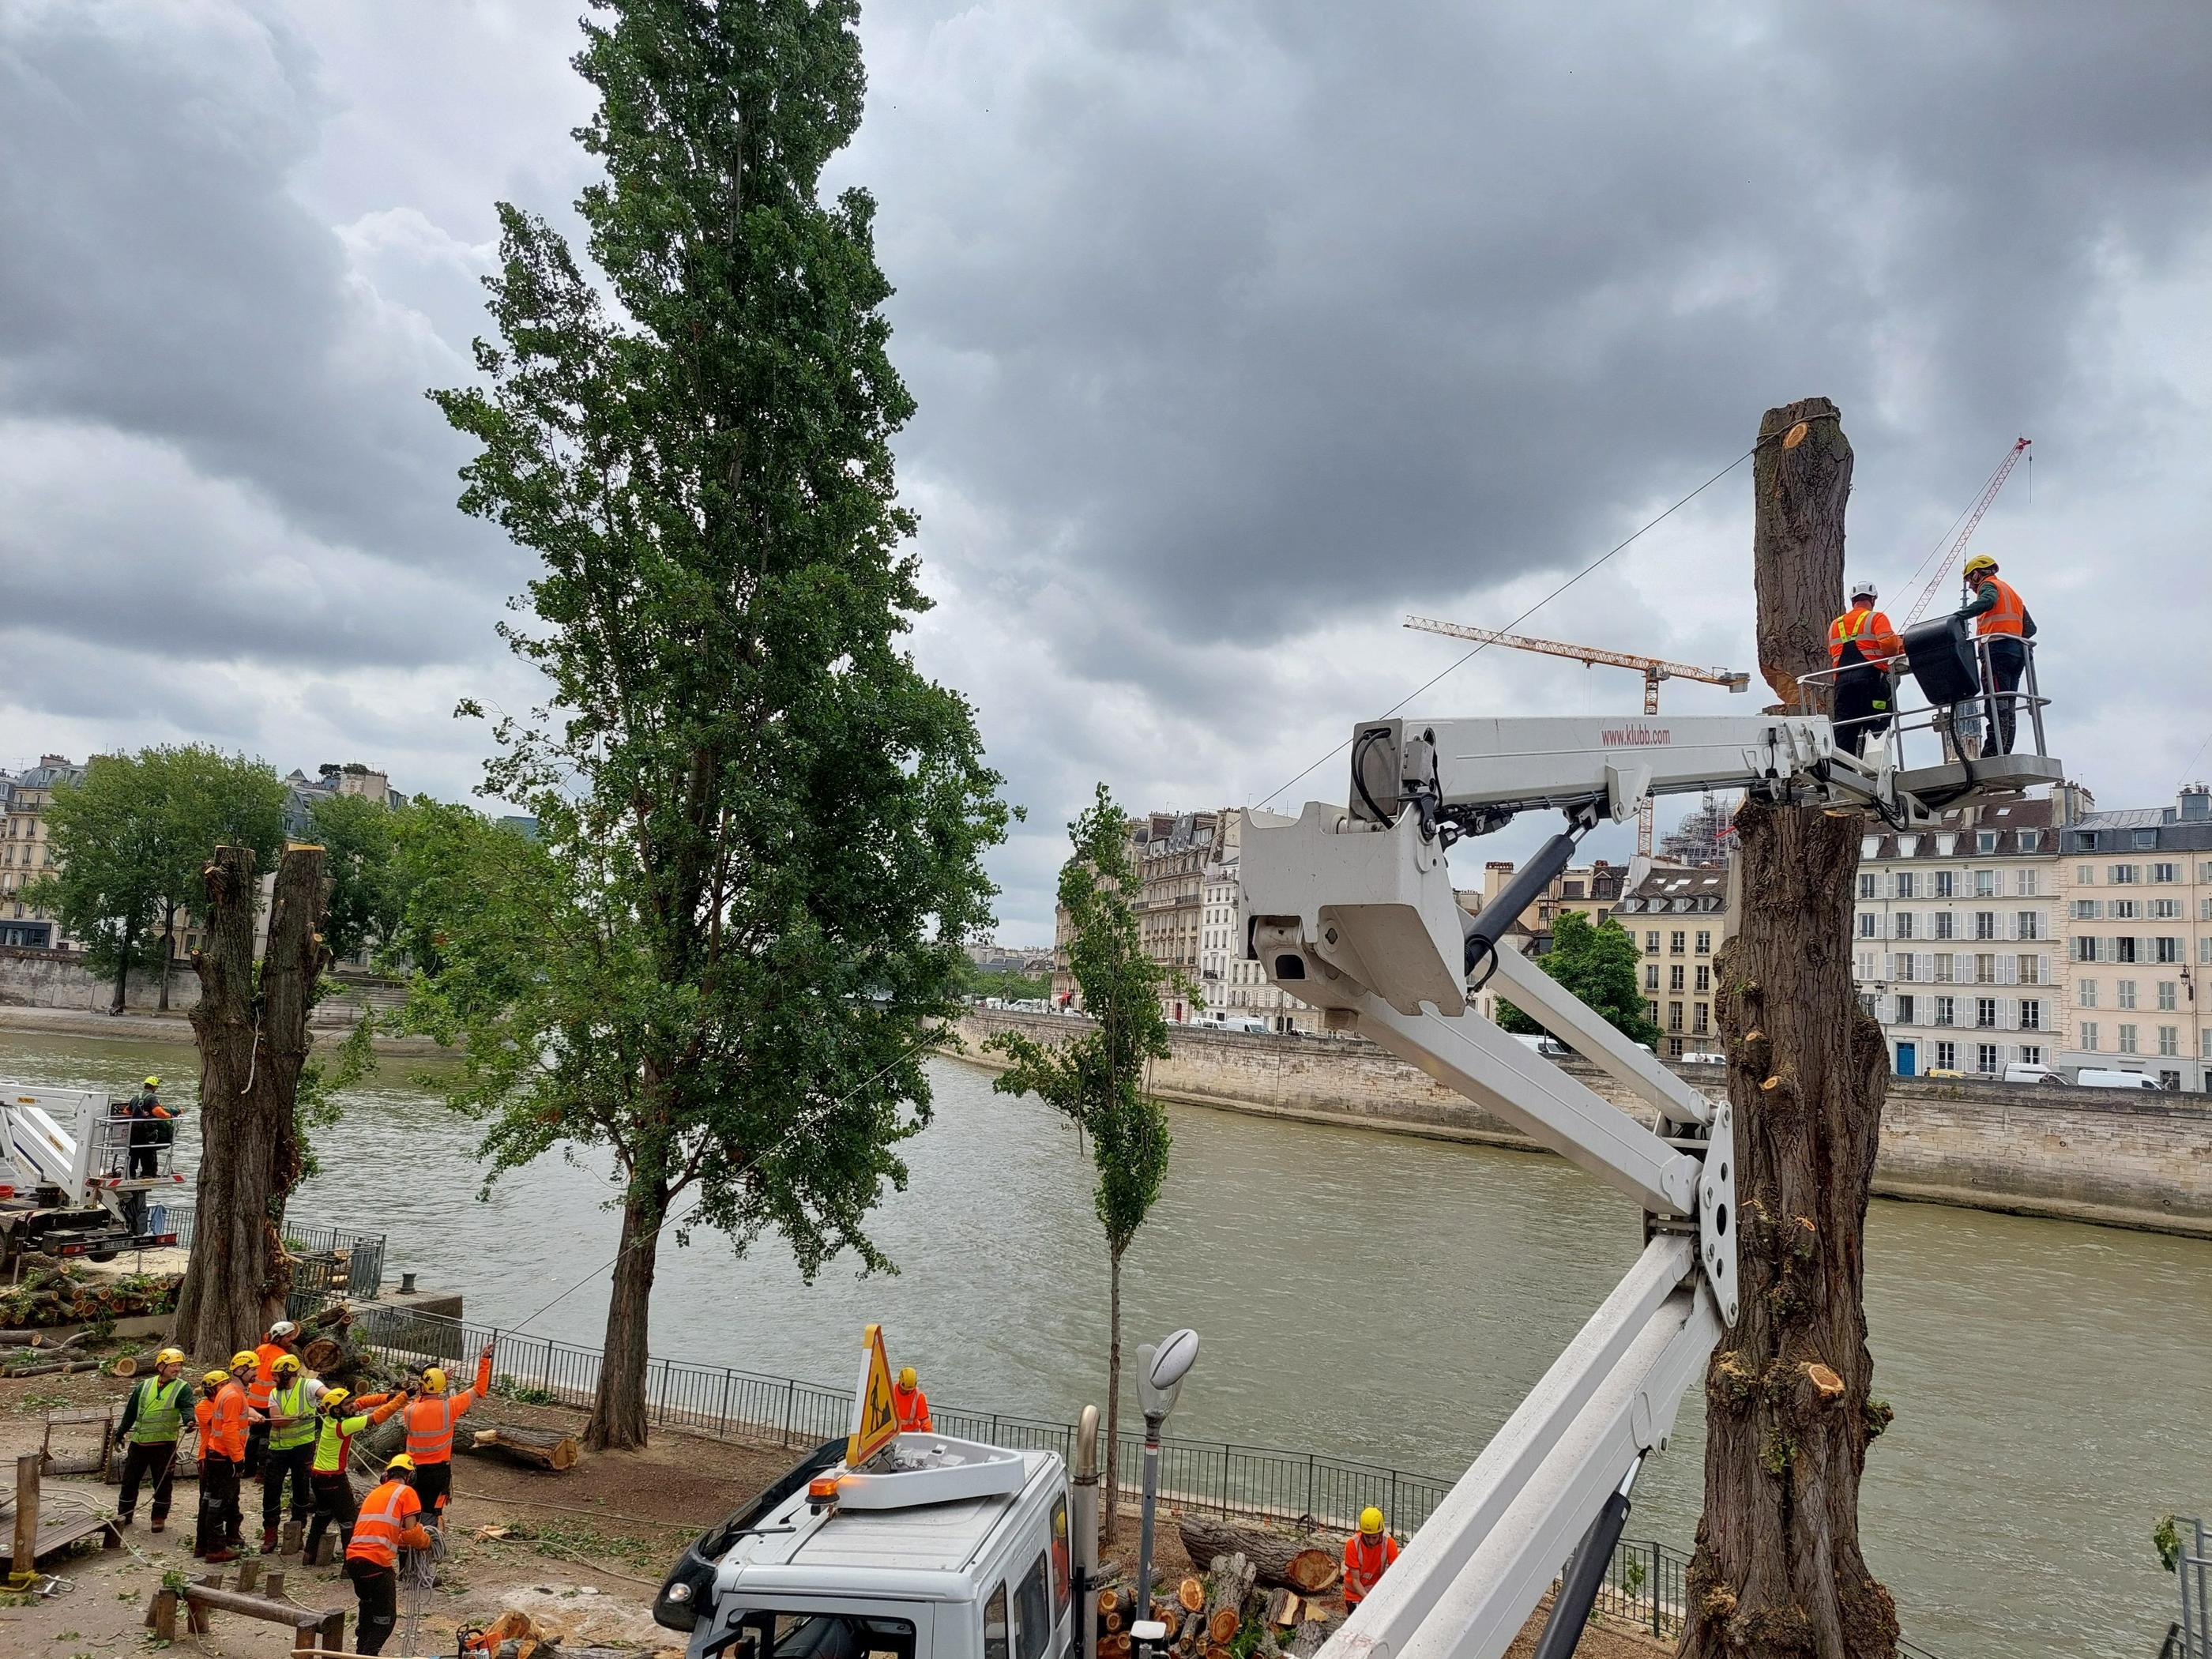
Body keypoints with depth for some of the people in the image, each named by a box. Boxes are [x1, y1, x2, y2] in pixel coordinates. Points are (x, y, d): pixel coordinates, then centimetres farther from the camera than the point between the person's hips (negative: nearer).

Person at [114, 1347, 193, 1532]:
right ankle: (124, 1515, 31)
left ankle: (159, 1517, 17)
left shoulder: (182, 1388, -4)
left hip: (165, 1443, -3)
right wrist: (121, 1433, 19)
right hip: (139, 1441, 3)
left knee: (162, 1483, 4)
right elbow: (131, 1411, 17)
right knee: (130, 1480, 13)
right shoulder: (144, 1386, 7)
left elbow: (188, 1407, -20)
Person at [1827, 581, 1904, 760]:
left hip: (1842, 680, 5)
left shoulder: (1835, 624, 20)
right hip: (1871, 677, -5)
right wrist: (1899, 645, 11)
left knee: (1843, 729, 3)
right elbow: (1888, 644, -9)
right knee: (1876, 726, -5)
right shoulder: (1876, 618, 3)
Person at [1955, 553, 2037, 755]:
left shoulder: (1989, 585, 7)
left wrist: (1957, 617, -29)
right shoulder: (2011, 592, 33)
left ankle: (1994, 752, -27)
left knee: (1997, 703, -17)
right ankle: (2004, 752, -3)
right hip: (2018, 651, 9)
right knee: (2008, 706, 4)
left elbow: (1987, 601, -19)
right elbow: (2030, 628, 28)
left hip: (1998, 649, -8)